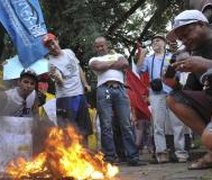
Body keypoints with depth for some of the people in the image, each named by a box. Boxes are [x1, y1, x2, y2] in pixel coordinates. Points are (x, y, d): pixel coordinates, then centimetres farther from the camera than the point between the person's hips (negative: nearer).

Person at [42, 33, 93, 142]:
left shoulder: (69, 52, 6)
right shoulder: (51, 62, -12)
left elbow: (79, 69, 19)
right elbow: (60, 82, -23)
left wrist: (85, 84, 13)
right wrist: (56, 77, -44)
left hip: (80, 94, 6)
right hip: (65, 97, -6)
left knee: (84, 129, 14)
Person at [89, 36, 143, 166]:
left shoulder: (117, 55, 26)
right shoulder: (94, 59, 22)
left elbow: (125, 64, 4)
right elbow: (98, 66, -2)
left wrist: (107, 65, 6)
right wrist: (115, 63, 9)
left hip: (120, 89, 1)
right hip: (104, 90, -1)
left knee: (126, 125, -5)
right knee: (106, 126, -7)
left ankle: (133, 157, -7)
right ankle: (110, 157, -6)